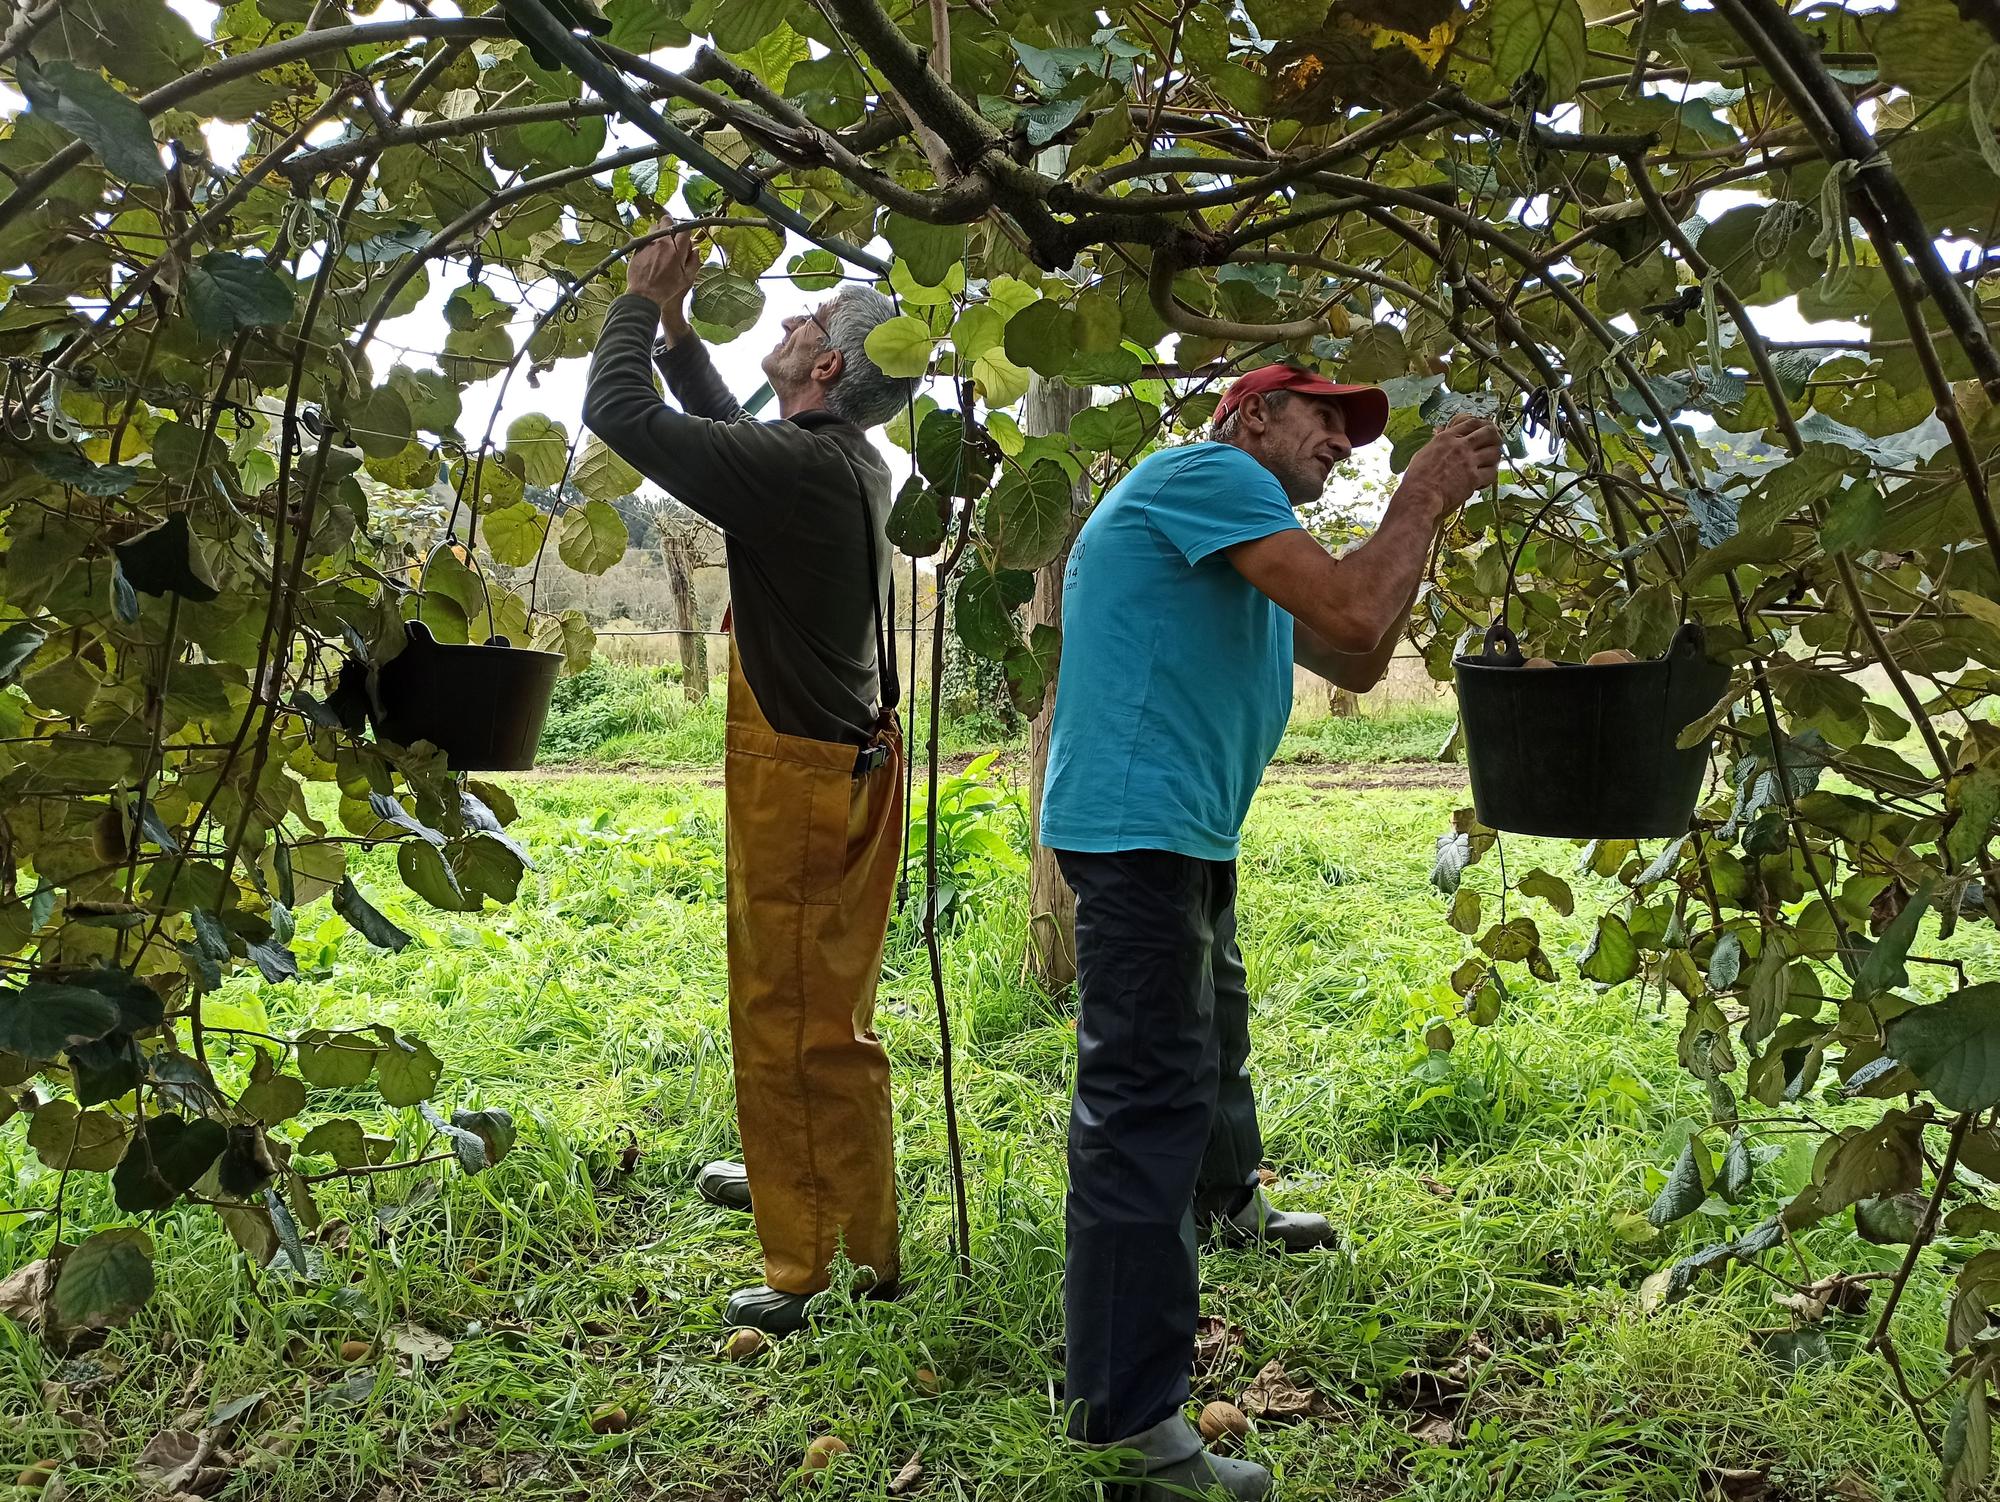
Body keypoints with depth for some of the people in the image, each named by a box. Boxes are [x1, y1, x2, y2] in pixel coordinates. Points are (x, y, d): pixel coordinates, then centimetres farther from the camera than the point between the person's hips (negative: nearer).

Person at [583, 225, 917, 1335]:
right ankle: (788, 1177, 41)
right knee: (811, 999, 23)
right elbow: (728, 431, 25)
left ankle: (851, 1255, 6)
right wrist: (673, 321, 19)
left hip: (801, 775, -10)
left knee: (805, 1014, -2)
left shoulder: (792, 467, -21)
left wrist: (638, 302, -4)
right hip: (853, 758, 10)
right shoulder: (847, 462, 7)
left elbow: (619, 411, -19)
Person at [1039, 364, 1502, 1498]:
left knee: (1214, 1040, 31)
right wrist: (1422, 496, -6)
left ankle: (1229, 1204, 58)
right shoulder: (1207, 472, -10)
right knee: (1148, 1102, -13)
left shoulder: (1243, 540, 23)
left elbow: (1358, 659, 19)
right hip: (1137, 823, -11)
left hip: (1187, 834, 11)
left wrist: (1429, 510, 12)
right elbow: (1356, 614, -21)